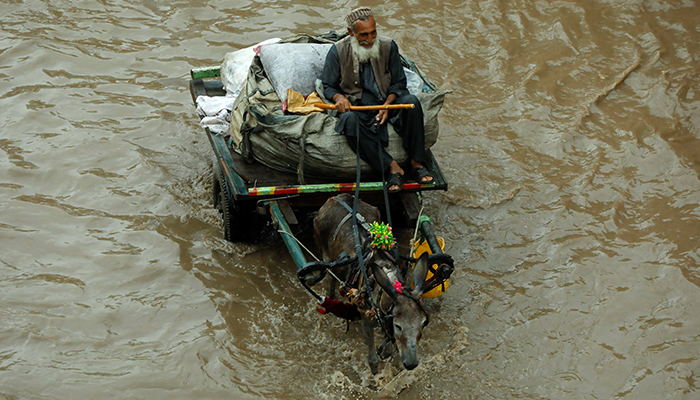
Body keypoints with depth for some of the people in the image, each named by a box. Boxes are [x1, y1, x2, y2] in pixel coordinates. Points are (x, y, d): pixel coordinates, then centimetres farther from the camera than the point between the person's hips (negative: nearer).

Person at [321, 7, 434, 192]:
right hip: (356, 105, -2)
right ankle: (391, 167, -35)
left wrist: (387, 105, -13)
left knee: (411, 102, -29)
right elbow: (328, 86, 5)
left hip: (386, 101, 2)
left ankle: (417, 162, -23)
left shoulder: (388, 46, -1)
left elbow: (399, 82, 5)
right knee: (350, 120, -37)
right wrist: (339, 97, -19)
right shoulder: (338, 51, -4)